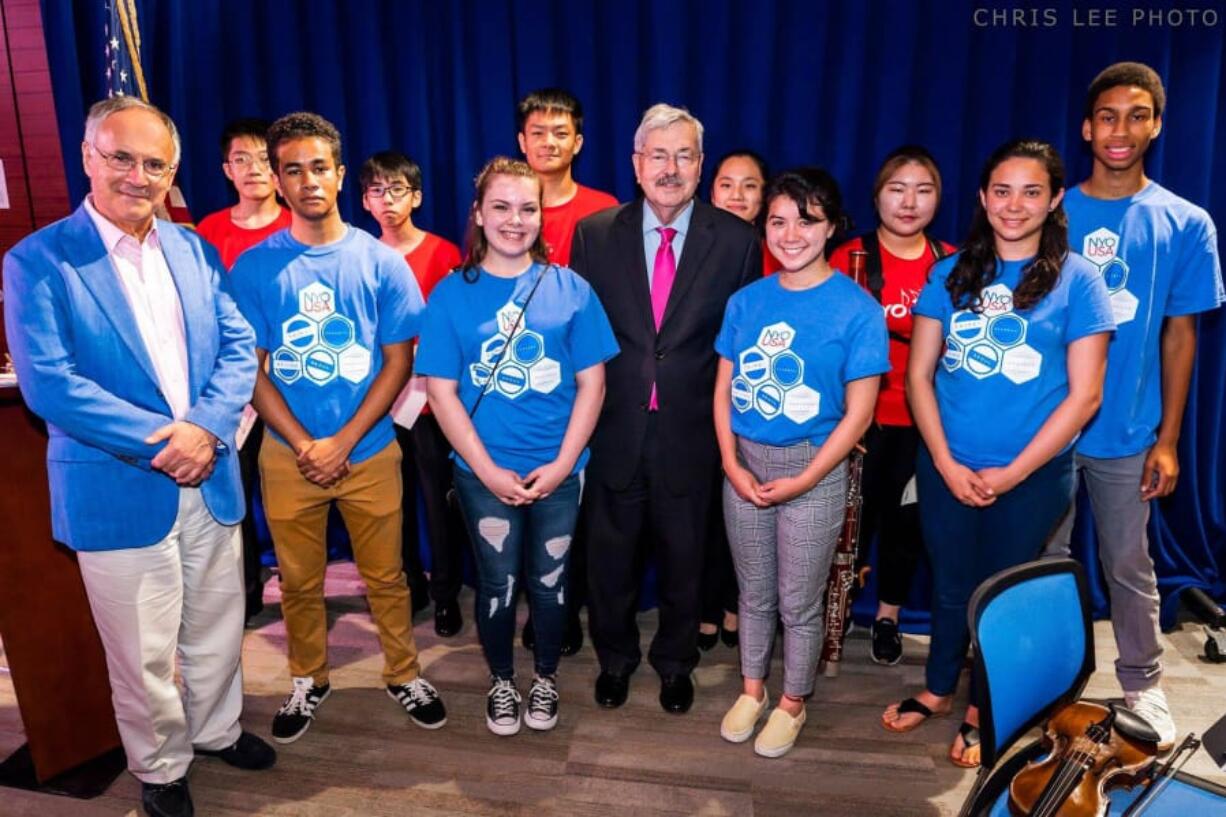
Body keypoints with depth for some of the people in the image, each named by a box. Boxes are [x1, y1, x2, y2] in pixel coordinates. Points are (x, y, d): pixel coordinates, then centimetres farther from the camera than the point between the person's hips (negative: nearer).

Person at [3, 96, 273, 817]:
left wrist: (205, 428, -16)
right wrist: (162, 439, -20)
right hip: (118, 493, -4)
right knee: (143, 654, 11)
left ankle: (218, 730, 43)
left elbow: (238, 347, 1)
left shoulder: (194, 249, 6)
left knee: (218, 628, 19)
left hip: (210, 481, 4)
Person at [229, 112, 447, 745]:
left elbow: (399, 359, -4)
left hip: (370, 451, -1)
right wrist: (303, 445, -12)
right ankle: (308, 680, 37)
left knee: (384, 575, 12)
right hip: (288, 454, 1)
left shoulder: (380, 261, -3)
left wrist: (343, 442, -11)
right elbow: (250, 367, -1)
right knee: (298, 580, 15)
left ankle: (404, 674, 32)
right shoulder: (254, 267, -2)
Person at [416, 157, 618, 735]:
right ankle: (502, 681, 38)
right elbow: (442, 391, -5)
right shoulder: (452, 294, -4)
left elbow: (591, 383, -3)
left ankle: (545, 677, 40)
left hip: (559, 470, 1)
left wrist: (562, 463, -10)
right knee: (498, 585, 13)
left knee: (549, 582, 15)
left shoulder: (571, 289, -3)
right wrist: (488, 470, -11)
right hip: (484, 474, 0)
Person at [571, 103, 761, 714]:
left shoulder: (736, 240, -4)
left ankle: (675, 661, 43)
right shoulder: (594, 234, -1)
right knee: (610, 555, 17)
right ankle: (615, 657, 43)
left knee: (684, 556, 17)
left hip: (692, 434, 0)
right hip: (613, 430, 1)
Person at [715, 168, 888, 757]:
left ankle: (792, 703, 35)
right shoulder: (746, 301, 2)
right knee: (753, 592, 18)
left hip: (813, 472, -3)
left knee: (798, 602, 11)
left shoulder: (857, 309, -10)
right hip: (745, 467, 4)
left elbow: (858, 413, -10)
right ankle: (752, 690, 39)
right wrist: (732, 465, -7)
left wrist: (800, 482, -13)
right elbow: (724, 389, 4)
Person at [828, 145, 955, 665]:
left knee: (907, 519, 14)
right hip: (861, 416, -2)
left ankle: (888, 616, 35)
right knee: (853, 515, 7)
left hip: (925, 419, 3)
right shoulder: (848, 259, -7)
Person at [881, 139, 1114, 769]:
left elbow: (1083, 395, -7)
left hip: (1032, 476, -1)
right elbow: (918, 375, 0)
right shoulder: (951, 274, 1)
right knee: (951, 585, 17)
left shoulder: (1076, 280, -5)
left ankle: (981, 712, 36)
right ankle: (937, 691, 40)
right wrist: (946, 463, -9)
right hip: (947, 469, 2)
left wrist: (1011, 473, -11)